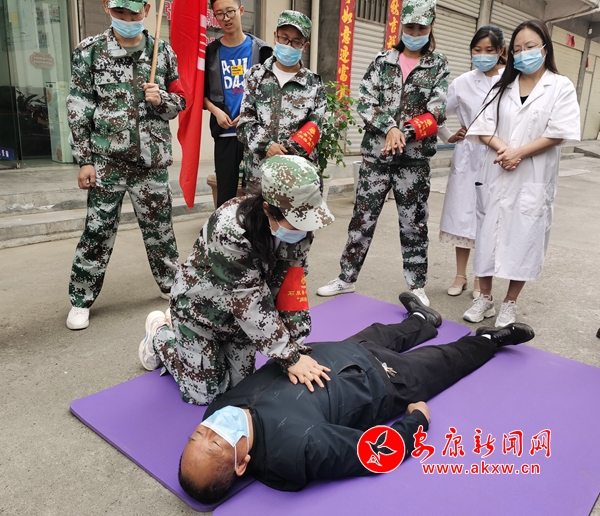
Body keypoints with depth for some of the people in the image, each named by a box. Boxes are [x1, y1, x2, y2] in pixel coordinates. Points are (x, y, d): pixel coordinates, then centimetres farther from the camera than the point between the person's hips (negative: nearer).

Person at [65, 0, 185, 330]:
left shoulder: (163, 52, 4)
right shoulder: (89, 51, -1)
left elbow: (180, 100, 11)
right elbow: (79, 110, -2)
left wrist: (161, 100, -12)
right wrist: (84, 160, -5)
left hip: (152, 160, 2)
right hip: (107, 161, -1)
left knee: (159, 227, 12)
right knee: (98, 231, 4)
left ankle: (171, 284, 31)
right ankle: (81, 300, 19)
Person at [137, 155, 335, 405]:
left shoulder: (297, 228, -19)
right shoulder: (230, 231, -39)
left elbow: (291, 289, -16)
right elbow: (252, 304, -35)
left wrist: (296, 350, -21)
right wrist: (290, 357, -31)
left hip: (239, 314, 6)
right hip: (201, 308, -5)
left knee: (240, 384, 14)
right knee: (204, 394, 5)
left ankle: (178, 329, 33)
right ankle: (160, 334, 29)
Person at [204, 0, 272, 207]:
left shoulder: (261, 49, 4)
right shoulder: (210, 52, 8)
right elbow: (201, 91, 12)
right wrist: (215, 110, -7)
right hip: (225, 132, 1)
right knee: (225, 193, 4)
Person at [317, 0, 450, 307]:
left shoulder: (439, 67, 5)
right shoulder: (383, 61, 8)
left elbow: (437, 113, -5)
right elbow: (365, 102, -2)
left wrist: (405, 132, -17)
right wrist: (389, 128, -16)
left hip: (415, 158, -1)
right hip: (375, 153, 1)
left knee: (413, 222, 6)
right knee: (363, 217, 6)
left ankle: (417, 287, 18)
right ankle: (347, 278, 18)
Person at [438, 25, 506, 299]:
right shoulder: (463, 83, 4)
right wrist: (448, 138, 9)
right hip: (468, 157, 2)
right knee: (463, 215, 7)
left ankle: (481, 279, 18)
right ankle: (461, 275, 21)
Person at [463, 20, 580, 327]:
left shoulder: (560, 86, 2)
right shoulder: (503, 86, 13)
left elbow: (558, 133, -9)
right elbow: (484, 127, 3)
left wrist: (519, 153, -18)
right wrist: (502, 148, -15)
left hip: (533, 179, -3)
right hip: (496, 175, 3)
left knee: (523, 239, 1)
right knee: (489, 234, 5)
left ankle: (510, 304, 14)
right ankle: (485, 298, 18)